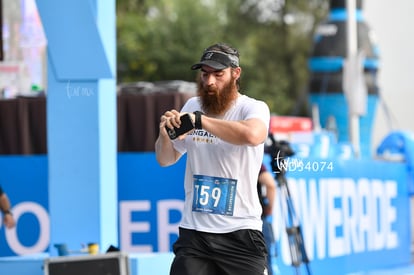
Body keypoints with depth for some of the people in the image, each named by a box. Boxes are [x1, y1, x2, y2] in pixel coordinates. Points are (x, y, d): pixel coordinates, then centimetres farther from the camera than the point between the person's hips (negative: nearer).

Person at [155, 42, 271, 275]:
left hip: (240, 235, -4)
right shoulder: (193, 107, 9)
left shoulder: (253, 108, -7)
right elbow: (166, 160, 17)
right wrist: (165, 134, -5)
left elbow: (252, 135, -32)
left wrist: (200, 120, -28)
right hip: (194, 232, 4)